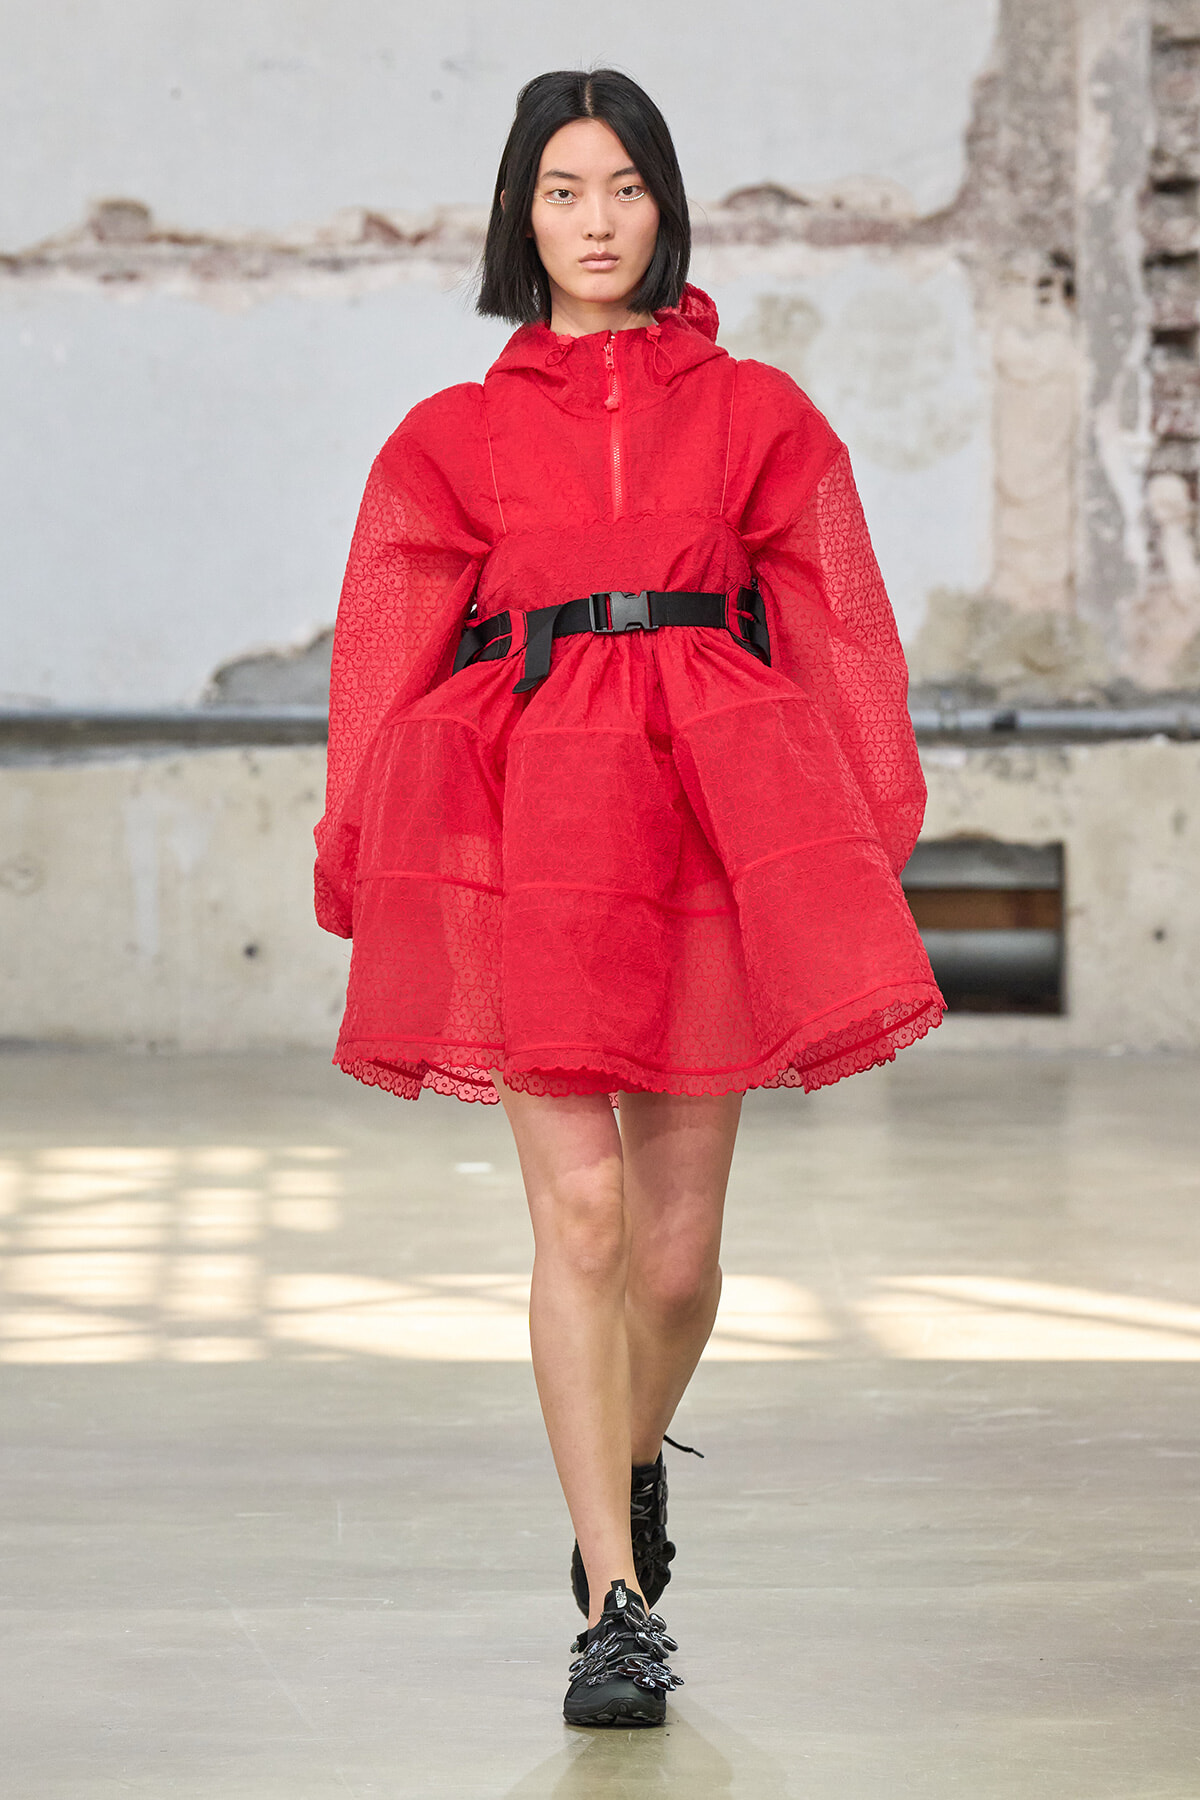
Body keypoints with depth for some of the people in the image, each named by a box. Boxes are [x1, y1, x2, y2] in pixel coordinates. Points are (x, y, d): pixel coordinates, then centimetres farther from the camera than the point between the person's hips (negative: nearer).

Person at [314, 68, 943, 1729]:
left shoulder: (758, 414, 12)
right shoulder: (455, 437, 11)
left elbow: (839, 641, 11)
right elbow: (390, 662, 12)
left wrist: (861, 855, 5)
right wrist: (370, 884, 6)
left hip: (710, 814, 1)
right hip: (530, 826, -1)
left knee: (680, 1243, 5)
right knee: (581, 1216, -10)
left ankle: (632, 1466, 37)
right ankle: (619, 1607, -5)